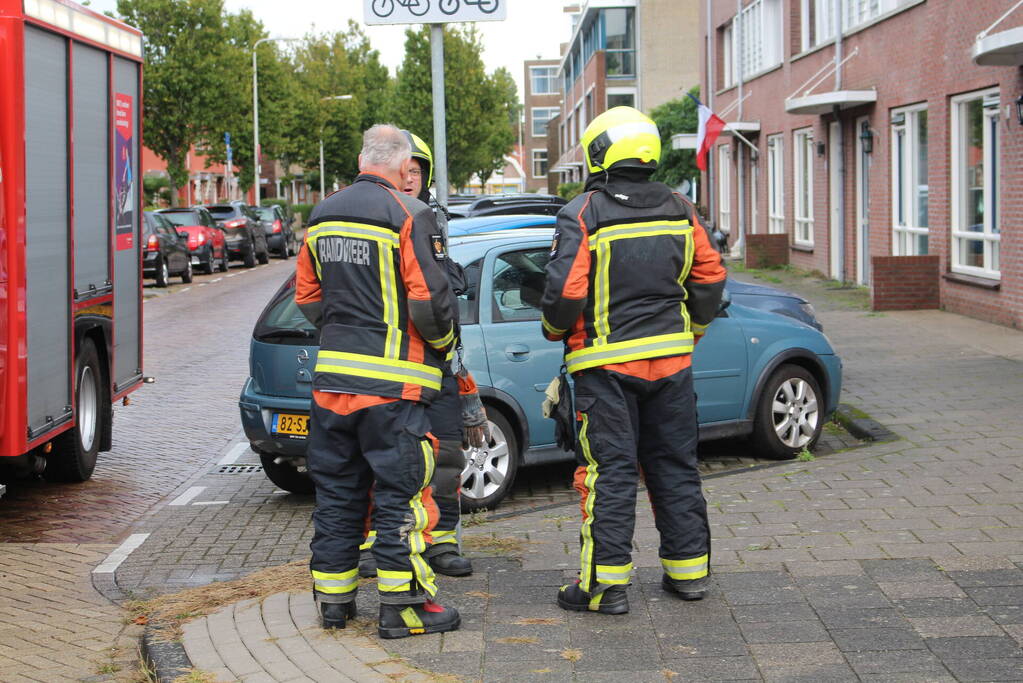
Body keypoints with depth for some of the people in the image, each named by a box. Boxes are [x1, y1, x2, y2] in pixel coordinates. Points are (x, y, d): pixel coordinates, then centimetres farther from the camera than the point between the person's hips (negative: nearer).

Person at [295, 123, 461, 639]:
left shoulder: (322, 216, 11)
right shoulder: (408, 216, -11)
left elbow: (307, 296, 16)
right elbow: (429, 300, -14)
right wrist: (443, 342, 4)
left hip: (331, 378, 7)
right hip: (391, 383, -6)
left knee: (336, 489, 14)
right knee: (399, 493, 0)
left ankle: (333, 598, 21)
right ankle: (401, 606, 2)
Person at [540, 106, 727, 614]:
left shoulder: (583, 214, -11)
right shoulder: (679, 211, 6)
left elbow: (565, 289, -18)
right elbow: (710, 277, 9)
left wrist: (555, 329, 1)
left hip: (607, 363, -5)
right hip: (670, 361, 5)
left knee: (609, 472, -1)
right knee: (674, 466, 13)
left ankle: (605, 583, 0)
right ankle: (688, 570, 20)